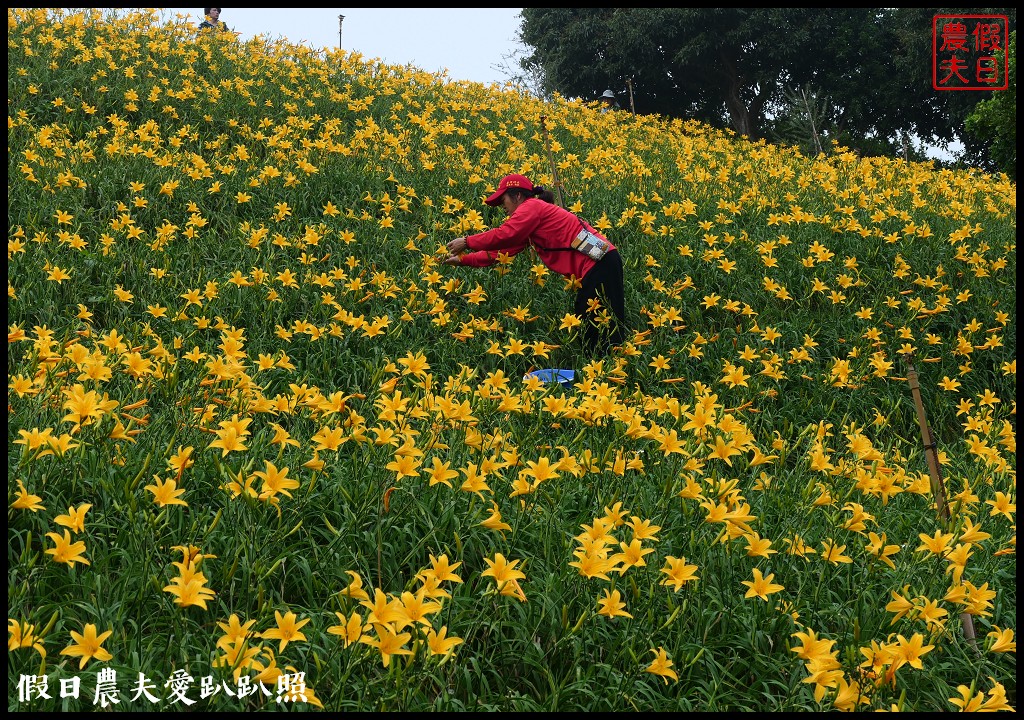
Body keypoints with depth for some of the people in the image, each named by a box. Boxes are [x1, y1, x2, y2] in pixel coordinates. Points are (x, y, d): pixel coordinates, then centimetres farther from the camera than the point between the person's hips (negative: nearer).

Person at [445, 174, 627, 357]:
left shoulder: (532, 206, -7)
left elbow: (505, 235, -19)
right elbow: (504, 248, 24)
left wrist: (467, 242, -7)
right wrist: (463, 259, 23)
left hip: (600, 264, -10)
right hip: (595, 266, 10)